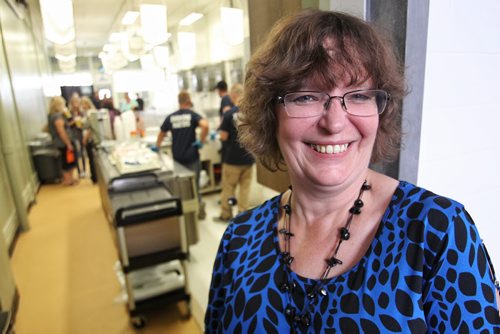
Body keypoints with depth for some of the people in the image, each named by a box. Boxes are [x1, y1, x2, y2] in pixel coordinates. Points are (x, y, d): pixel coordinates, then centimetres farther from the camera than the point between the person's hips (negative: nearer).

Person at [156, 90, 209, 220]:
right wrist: (201, 141, -14)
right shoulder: (192, 115, -7)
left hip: (177, 157, 3)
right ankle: (198, 204, 2)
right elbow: (205, 125, -26)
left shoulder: (171, 117, 4)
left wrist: (157, 146, 32)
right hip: (192, 156, -3)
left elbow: (162, 133, 15)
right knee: (194, 182, 11)